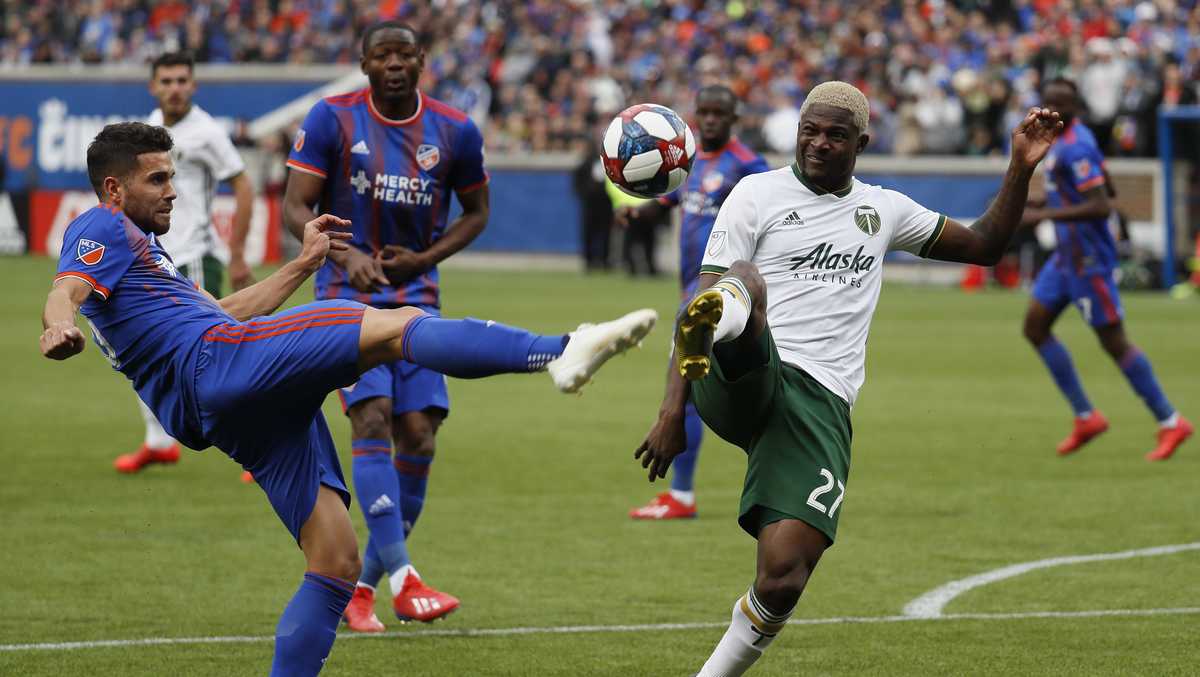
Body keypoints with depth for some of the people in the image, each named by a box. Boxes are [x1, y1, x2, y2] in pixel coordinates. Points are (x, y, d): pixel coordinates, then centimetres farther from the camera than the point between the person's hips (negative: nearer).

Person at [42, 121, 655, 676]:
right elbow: (66, 291, -16)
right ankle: (560, 354, -41)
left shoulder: (139, 247, 34)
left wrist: (302, 265, 40)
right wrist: (59, 327, -39)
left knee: (336, 564, 5)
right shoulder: (102, 230, 5)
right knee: (400, 326, -23)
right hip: (219, 361, -10)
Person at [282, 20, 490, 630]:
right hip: (348, 296, -3)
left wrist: (423, 258, -3)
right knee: (372, 417, -20)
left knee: (418, 436, -5)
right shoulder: (333, 119, -5)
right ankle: (402, 577, -25)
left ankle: (362, 586, 8)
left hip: (416, 298, 3)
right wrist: (348, 255, -24)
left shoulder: (454, 132, 2)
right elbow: (295, 208, -6)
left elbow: (475, 212, 14)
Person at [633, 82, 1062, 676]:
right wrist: (673, 409, -8)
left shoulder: (882, 210, 22)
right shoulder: (759, 193, 9)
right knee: (744, 280, -38)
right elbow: (699, 294, 2)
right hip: (743, 382, -3)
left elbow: (983, 246, 33)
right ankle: (717, 323, -74)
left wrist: (1021, 168, 18)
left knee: (782, 581, -15)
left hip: (820, 403, 3)